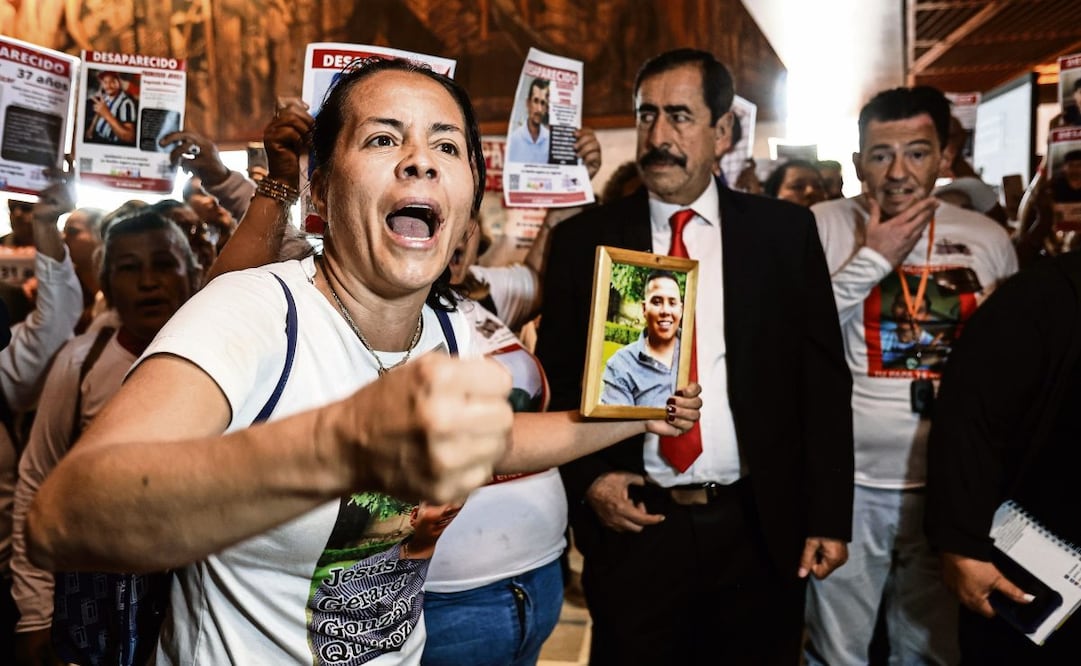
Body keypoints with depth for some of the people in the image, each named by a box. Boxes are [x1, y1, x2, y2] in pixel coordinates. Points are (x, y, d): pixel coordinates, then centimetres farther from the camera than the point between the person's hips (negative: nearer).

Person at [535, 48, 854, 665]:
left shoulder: (785, 231, 0)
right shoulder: (585, 238, 0)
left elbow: (823, 377, 0)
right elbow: (557, 378, 5)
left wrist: (829, 516, -2)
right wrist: (587, 478, -8)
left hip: (761, 528, 1)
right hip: (634, 527, 0)